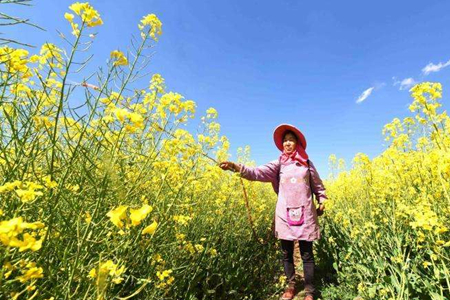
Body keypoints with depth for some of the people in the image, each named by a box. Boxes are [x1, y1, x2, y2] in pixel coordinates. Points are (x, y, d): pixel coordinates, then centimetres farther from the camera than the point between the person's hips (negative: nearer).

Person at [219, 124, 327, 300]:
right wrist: (237, 167, -26)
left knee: (307, 254, 5)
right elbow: (258, 173, -12)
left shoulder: (307, 164, 7)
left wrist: (322, 201, 7)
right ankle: (290, 286, 31)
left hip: (305, 214, 0)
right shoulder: (279, 164, 3)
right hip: (285, 215, 1)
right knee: (286, 254, 10)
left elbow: (317, 185, 19)